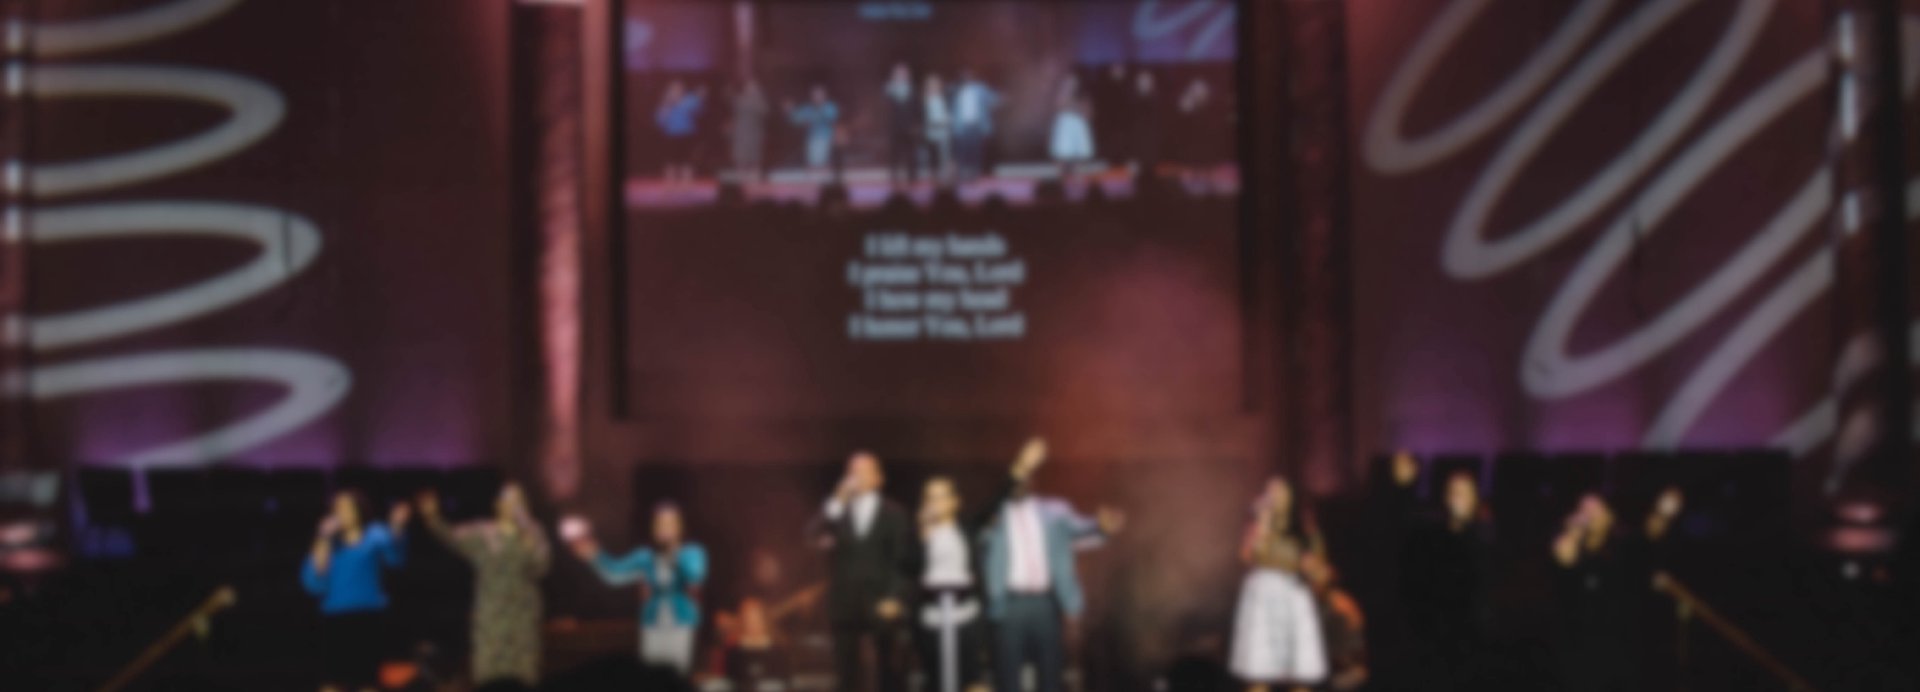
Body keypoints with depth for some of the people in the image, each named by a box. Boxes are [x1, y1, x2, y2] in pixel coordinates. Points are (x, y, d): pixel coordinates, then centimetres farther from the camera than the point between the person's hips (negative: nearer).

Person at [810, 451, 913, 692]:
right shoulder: (836, 511, 11)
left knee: (889, 667, 1)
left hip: (883, 605, -2)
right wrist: (838, 501, -14)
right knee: (847, 668, 0)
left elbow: (902, 559, 1)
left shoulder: (893, 514, 7)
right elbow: (819, 536, -8)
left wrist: (895, 598, -9)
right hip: (845, 604, 2)